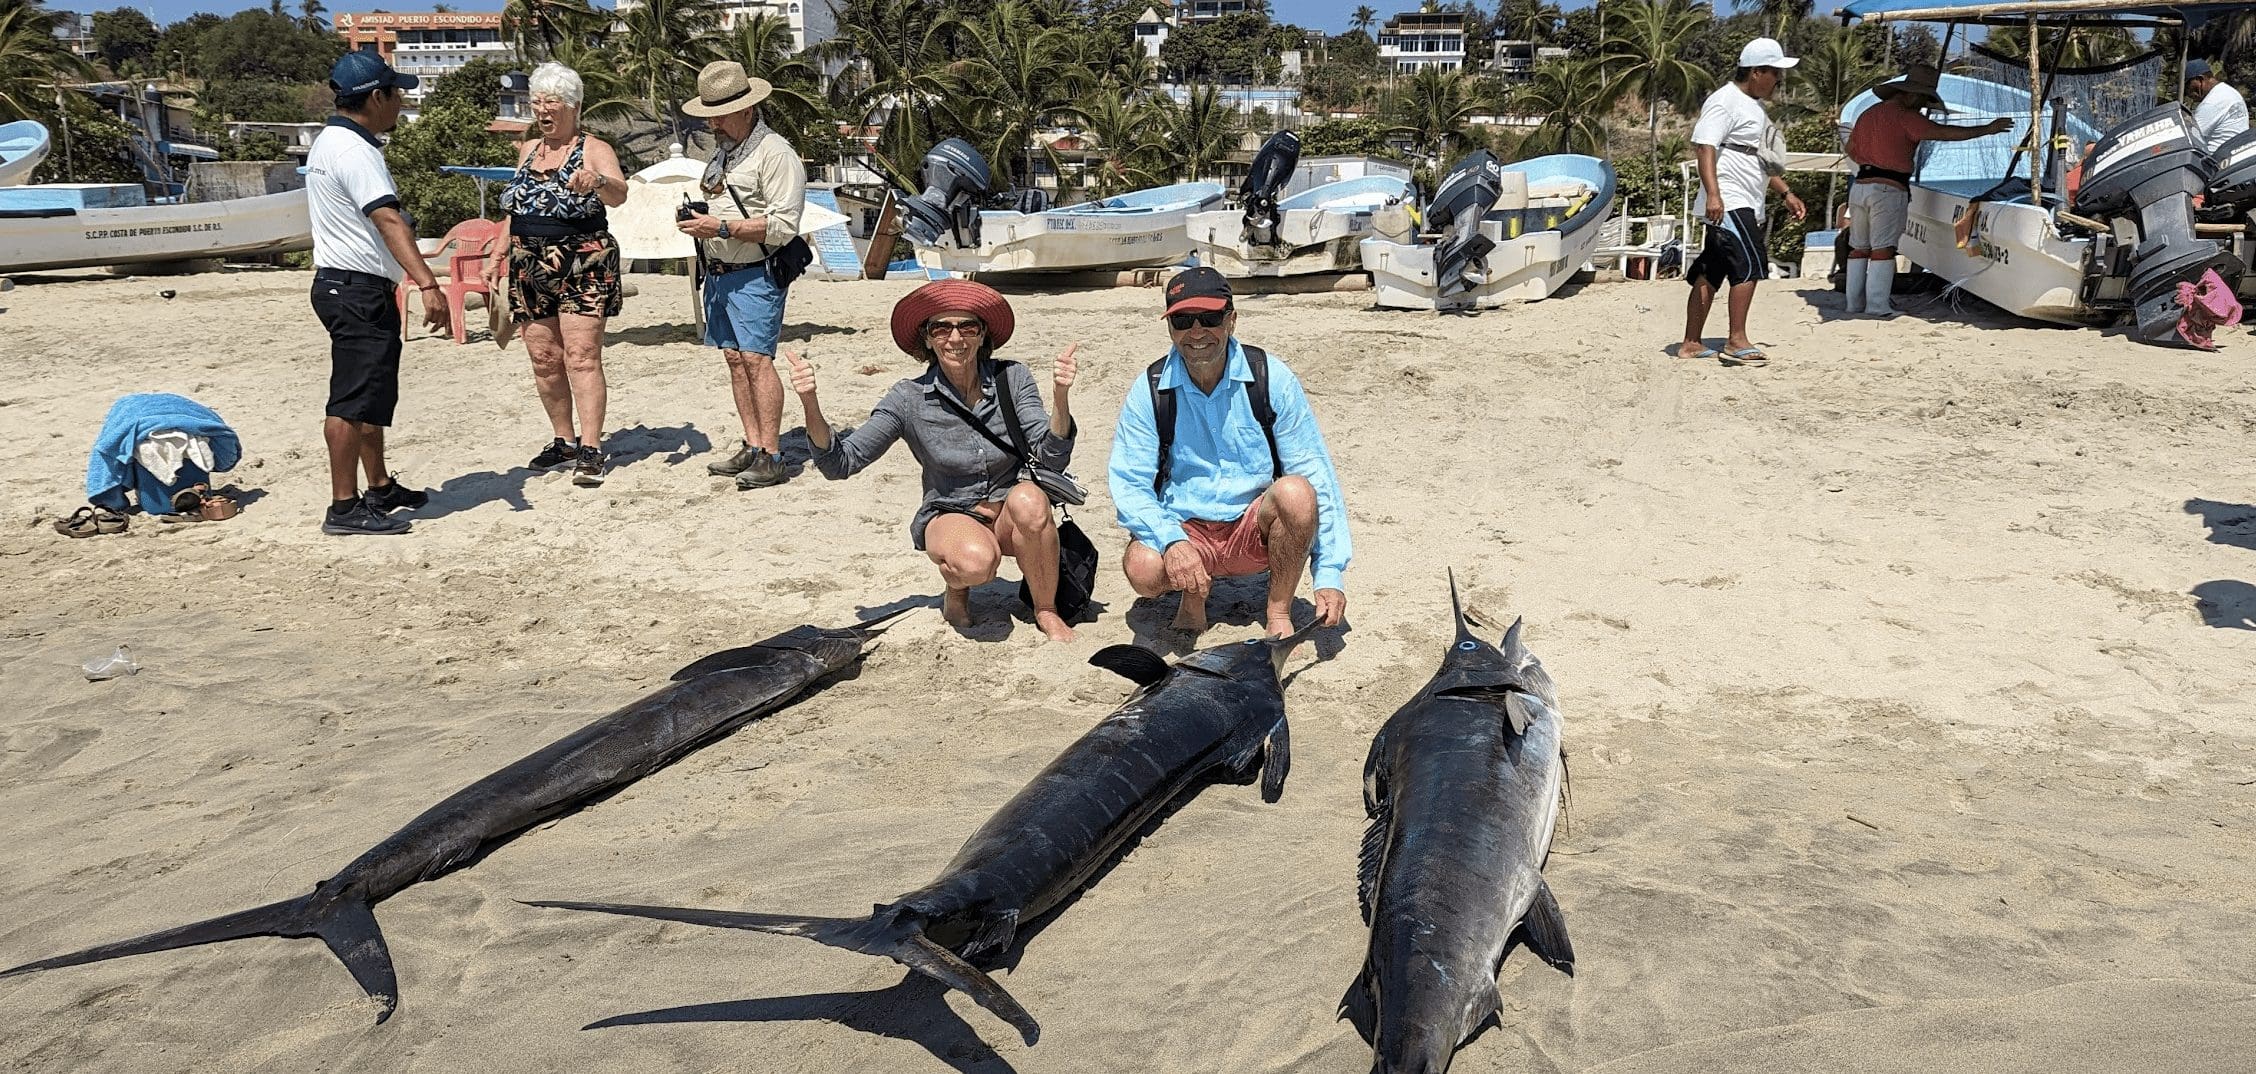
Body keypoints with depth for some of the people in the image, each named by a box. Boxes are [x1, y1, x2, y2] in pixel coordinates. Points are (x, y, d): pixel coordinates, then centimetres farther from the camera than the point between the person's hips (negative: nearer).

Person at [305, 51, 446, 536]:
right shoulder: (354, 151, -18)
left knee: (373, 394, 19)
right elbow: (389, 221, -30)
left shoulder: (327, 142, 16)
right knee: (353, 401, -8)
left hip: (338, 283, 11)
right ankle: (344, 509, -4)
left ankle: (381, 489, 31)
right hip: (358, 290, -11)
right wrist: (427, 284, -40)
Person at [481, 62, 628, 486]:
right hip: (530, 268, 7)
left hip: (582, 267, -6)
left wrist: (598, 182, -46)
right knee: (544, 360, 7)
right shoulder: (528, 150, 16)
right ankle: (564, 441, 18)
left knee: (582, 358, -12)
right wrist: (496, 256, 16)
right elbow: (515, 209, 23)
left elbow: (619, 195, -24)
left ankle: (590, 450, -11)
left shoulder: (593, 150, -5)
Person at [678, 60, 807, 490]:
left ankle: (771, 458, -12)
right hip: (719, 273, 9)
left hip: (754, 276, -9)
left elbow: (783, 226, -19)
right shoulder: (723, 151, 18)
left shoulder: (775, 153, -11)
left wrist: (722, 227, -20)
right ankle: (751, 447, 13)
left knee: (756, 359, -14)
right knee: (735, 359, 7)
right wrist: (699, 220, 12)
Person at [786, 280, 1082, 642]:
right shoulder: (910, 399, -11)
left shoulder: (1012, 378, -10)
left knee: (1029, 501, -34)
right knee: (976, 561, -36)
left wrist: (1059, 396, -35)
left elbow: (1052, 458, -18)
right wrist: (810, 405, -28)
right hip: (950, 517, -1)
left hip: (1011, 516, 2)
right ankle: (956, 587, 4)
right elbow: (841, 463, -12)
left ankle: (1046, 610, -9)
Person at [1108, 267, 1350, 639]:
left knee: (1296, 492, -32)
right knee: (1142, 567, -33)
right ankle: (1194, 594, 5)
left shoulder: (1271, 378, -8)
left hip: (1256, 526, 0)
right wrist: (1171, 540, -31)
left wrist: (1330, 574, -14)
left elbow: (1317, 475, -7)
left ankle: (1279, 613, -8)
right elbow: (1128, 483, -10)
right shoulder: (1150, 390, -7)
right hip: (1184, 529, 0)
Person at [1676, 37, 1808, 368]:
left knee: (1711, 272, 9)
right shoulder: (1724, 102, -9)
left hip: (1745, 206, 10)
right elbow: (1704, 146, -21)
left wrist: (1786, 193, 28)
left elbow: (1760, 159, 31)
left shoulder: (1754, 106, 23)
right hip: (1728, 203, -10)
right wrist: (1712, 194, -32)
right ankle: (1737, 342, -10)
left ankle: (1691, 343, 11)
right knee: (1749, 264, -14)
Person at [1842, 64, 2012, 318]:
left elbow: (1852, 151, 25)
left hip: (1860, 185, 7)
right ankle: (1877, 307, -9)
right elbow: (1945, 133, -14)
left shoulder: (1867, 114, 15)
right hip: (1888, 189, -7)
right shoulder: (1905, 117, -9)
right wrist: (1987, 129, -8)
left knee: (1859, 248, 10)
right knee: (1883, 249, -6)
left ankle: (1854, 304, 12)